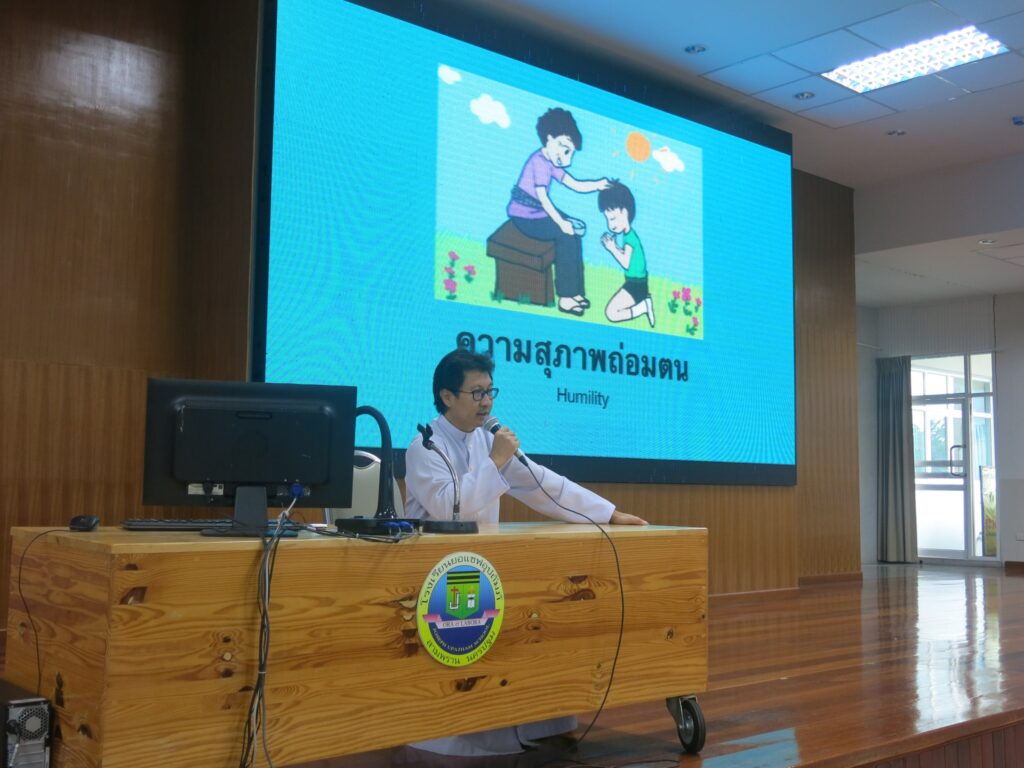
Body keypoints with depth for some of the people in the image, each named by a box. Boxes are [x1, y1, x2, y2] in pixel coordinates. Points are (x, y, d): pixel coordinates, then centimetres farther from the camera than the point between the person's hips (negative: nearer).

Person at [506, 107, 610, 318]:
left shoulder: (550, 162, 10)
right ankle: (565, 298, -14)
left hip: (536, 213, 10)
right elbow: (543, 197, -26)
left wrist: (598, 184, -9)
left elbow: (575, 185, 7)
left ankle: (574, 291, 1)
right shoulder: (540, 161, -20)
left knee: (573, 231, -1)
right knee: (565, 235, -17)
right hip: (524, 216, -10)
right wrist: (560, 222, -26)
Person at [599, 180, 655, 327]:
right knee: (613, 308, 21)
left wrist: (612, 249, -14)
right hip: (635, 282, 10)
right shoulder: (629, 234, 7)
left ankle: (644, 307, -11)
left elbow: (626, 263, -22)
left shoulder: (629, 236, -20)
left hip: (636, 285, -10)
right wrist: (614, 246, 3)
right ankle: (644, 299, 11)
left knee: (611, 314, -13)